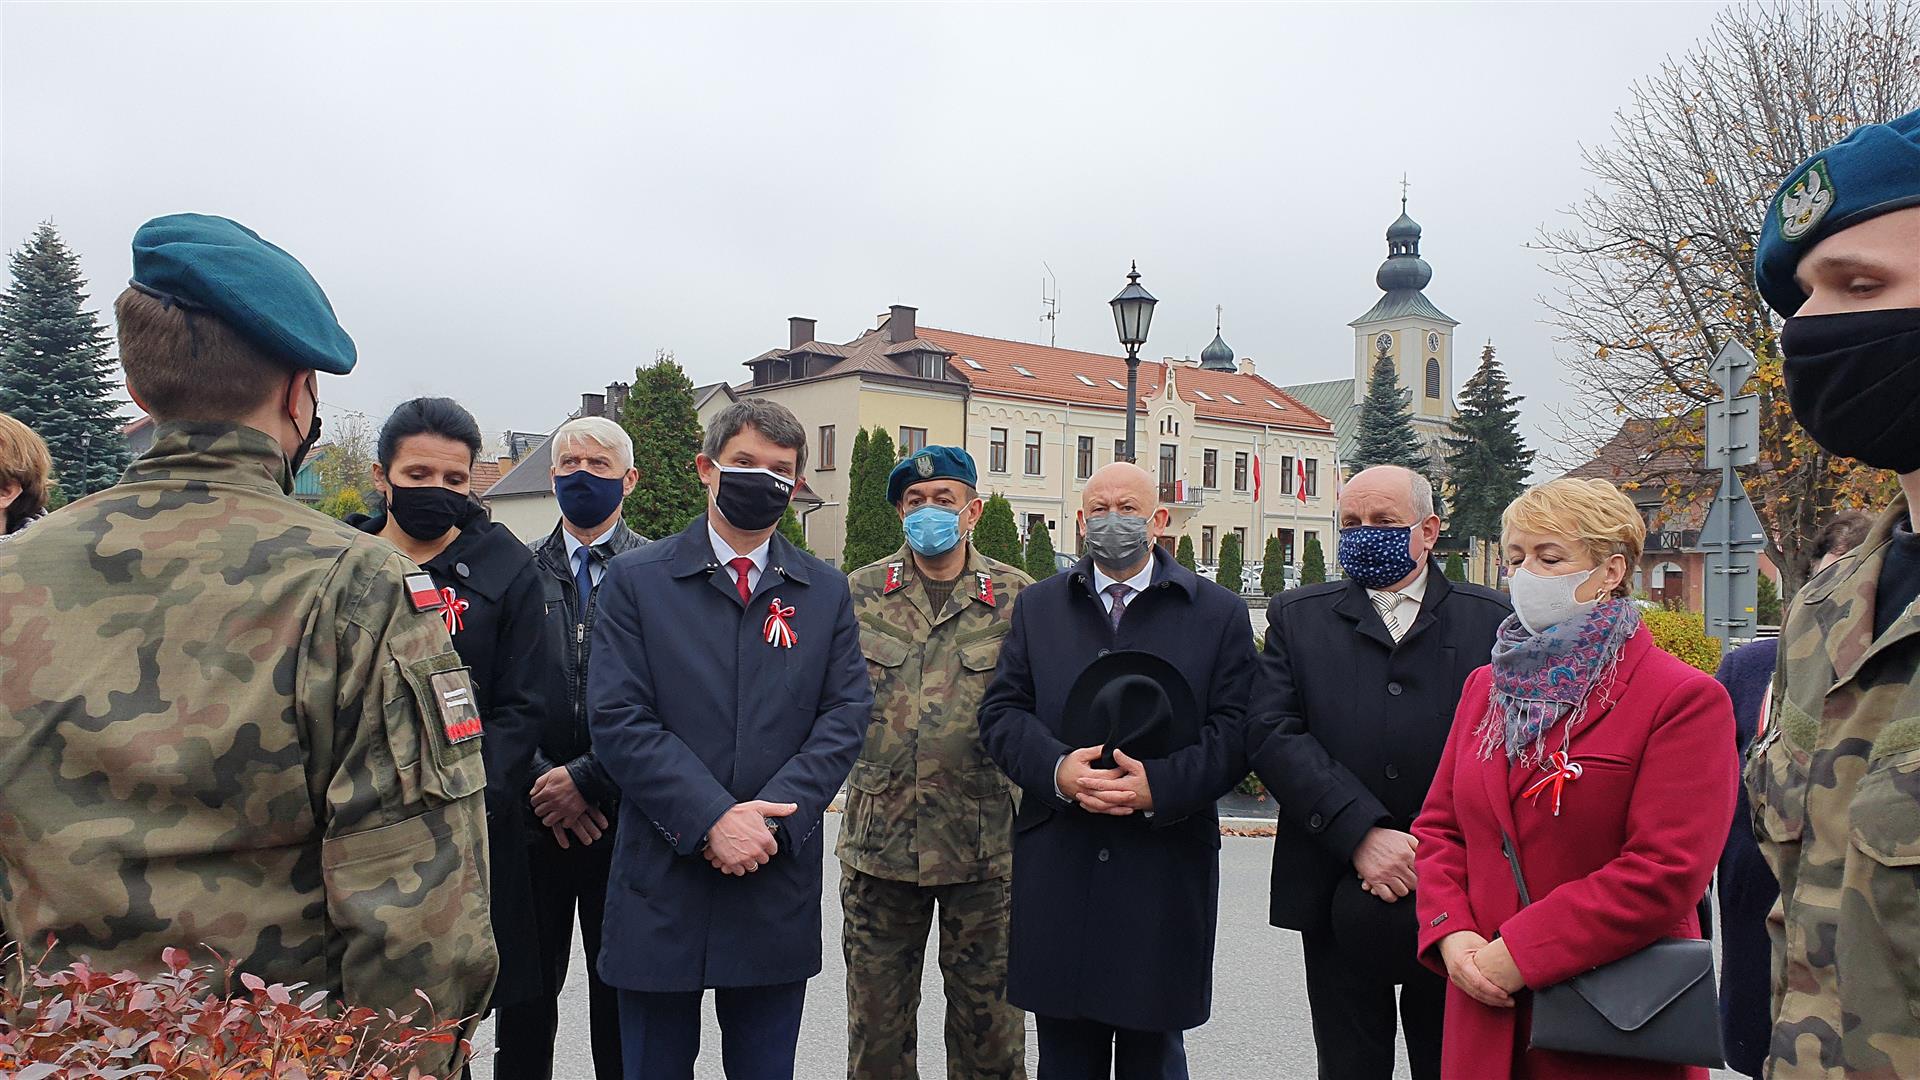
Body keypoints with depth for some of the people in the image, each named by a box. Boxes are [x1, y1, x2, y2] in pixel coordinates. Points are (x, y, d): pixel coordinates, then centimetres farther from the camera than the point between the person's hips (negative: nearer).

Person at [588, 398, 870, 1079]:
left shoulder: (826, 593, 9)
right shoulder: (636, 581, 1)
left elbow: (846, 715, 1)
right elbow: (618, 719, -8)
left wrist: (772, 818, -13)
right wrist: (712, 820, -17)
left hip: (780, 884, 2)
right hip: (662, 882, -2)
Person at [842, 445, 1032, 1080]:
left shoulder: (1020, 599, 2)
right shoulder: (859, 594, 6)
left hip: (985, 844, -1)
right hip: (879, 837, 2)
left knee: (988, 1023, 10)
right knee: (876, 1022, 13)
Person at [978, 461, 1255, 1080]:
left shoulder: (1219, 613, 4)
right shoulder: (1038, 607, 10)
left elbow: (1235, 731, -4)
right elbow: (1001, 712, 4)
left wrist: (1161, 785, -19)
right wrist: (1057, 769, -15)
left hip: (1165, 870, -2)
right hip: (1057, 869, 2)